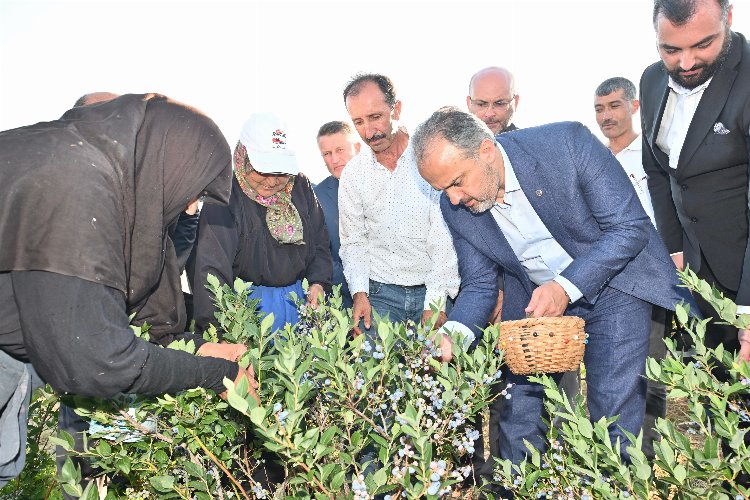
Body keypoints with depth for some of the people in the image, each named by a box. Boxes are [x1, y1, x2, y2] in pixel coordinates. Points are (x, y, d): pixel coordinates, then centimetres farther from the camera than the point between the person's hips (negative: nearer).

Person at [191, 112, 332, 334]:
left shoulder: (300, 187, 5)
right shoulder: (224, 199, -13)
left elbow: (320, 243, 14)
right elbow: (211, 268, -21)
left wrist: (318, 283, -3)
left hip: (301, 293, 4)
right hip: (248, 298, -4)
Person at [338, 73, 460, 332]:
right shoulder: (352, 174, 7)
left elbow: (445, 238, -9)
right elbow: (353, 240, 11)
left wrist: (435, 302, -14)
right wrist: (359, 293, -3)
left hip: (434, 290, -2)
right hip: (380, 293, 3)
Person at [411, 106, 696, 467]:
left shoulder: (568, 143, -24)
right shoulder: (456, 208, -11)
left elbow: (631, 226, -19)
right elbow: (480, 285, -3)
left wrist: (566, 287, -29)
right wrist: (454, 332, -23)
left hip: (611, 283, -3)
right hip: (533, 300, 4)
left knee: (614, 419, -5)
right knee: (517, 414, 4)